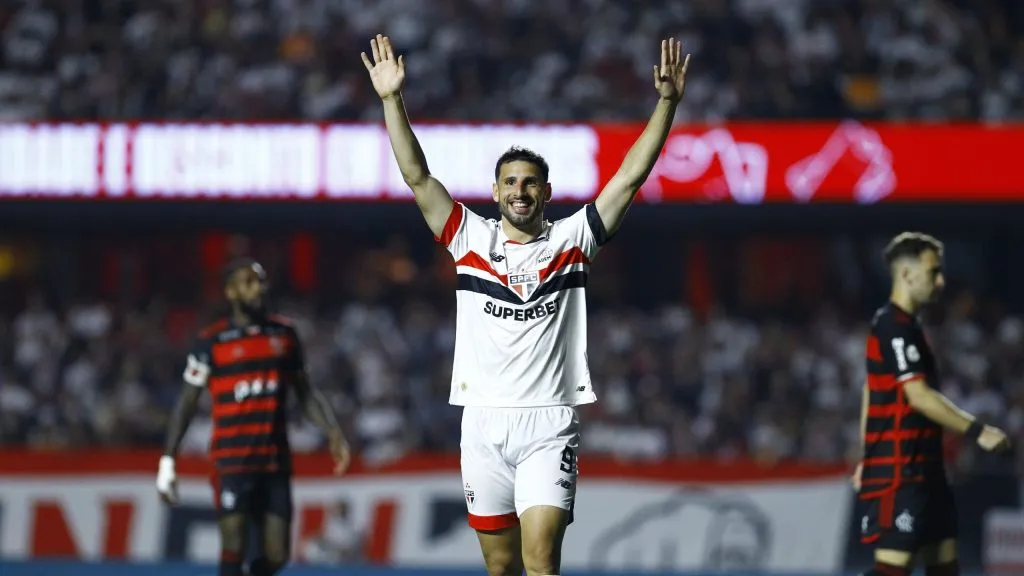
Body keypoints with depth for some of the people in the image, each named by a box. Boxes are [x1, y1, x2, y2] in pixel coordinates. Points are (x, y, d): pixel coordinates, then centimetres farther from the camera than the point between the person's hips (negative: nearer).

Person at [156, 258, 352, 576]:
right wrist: (168, 460, -1)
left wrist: (333, 431, 2)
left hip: (275, 463, 4)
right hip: (232, 463, -4)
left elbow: (305, 392, 17)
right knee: (234, 550, -8)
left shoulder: (285, 334, 10)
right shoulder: (211, 341, -1)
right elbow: (187, 402, 3)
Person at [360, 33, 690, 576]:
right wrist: (392, 99, -6)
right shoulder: (470, 239, 8)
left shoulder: (571, 240, 5)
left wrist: (666, 101, -7)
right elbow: (418, 177, 3)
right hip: (483, 423, 2)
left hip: (548, 425, -2)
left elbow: (630, 176, 1)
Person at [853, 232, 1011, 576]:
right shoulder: (895, 327, -15)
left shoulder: (906, 326, 16)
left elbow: (872, 392, 22)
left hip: (922, 470, 10)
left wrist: (868, 460, 24)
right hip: (899, 473, -10)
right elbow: (919, 396, -23)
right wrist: (976, 431, -24)